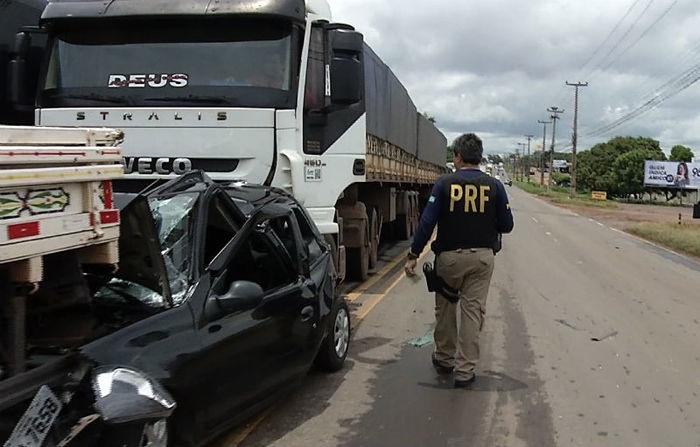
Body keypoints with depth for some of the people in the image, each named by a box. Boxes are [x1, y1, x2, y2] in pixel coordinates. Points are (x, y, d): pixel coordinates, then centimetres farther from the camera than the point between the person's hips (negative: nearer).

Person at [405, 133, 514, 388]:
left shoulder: (444, 184, -7)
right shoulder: (494, 186, -2)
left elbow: (427, 223, -11)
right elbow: (506, 225, 2)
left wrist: (413, 255, -7)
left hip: (449, 256, -1)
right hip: (482, 257, 1)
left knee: (445, 308, 17)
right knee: (472, 311, 6)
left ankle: (444, 359, 31)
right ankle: (465, 371, 8)